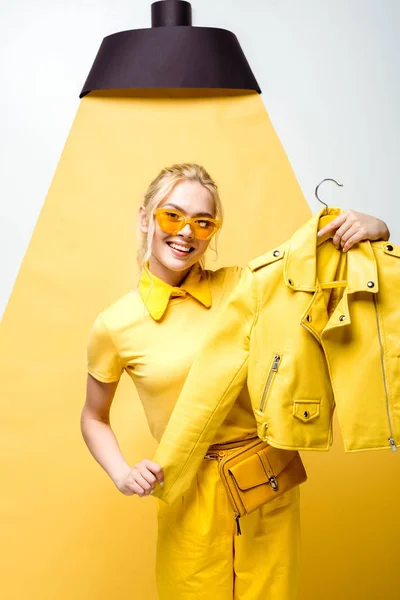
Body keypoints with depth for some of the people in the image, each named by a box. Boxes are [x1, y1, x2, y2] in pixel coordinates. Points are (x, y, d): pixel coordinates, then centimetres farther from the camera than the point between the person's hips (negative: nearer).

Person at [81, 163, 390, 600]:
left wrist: (375, 231, -18)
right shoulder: (114, 326, -8)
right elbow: (94, 418, 7)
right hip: (190, 495, -1)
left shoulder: (242, 285, -5)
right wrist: (122, 475, -9)